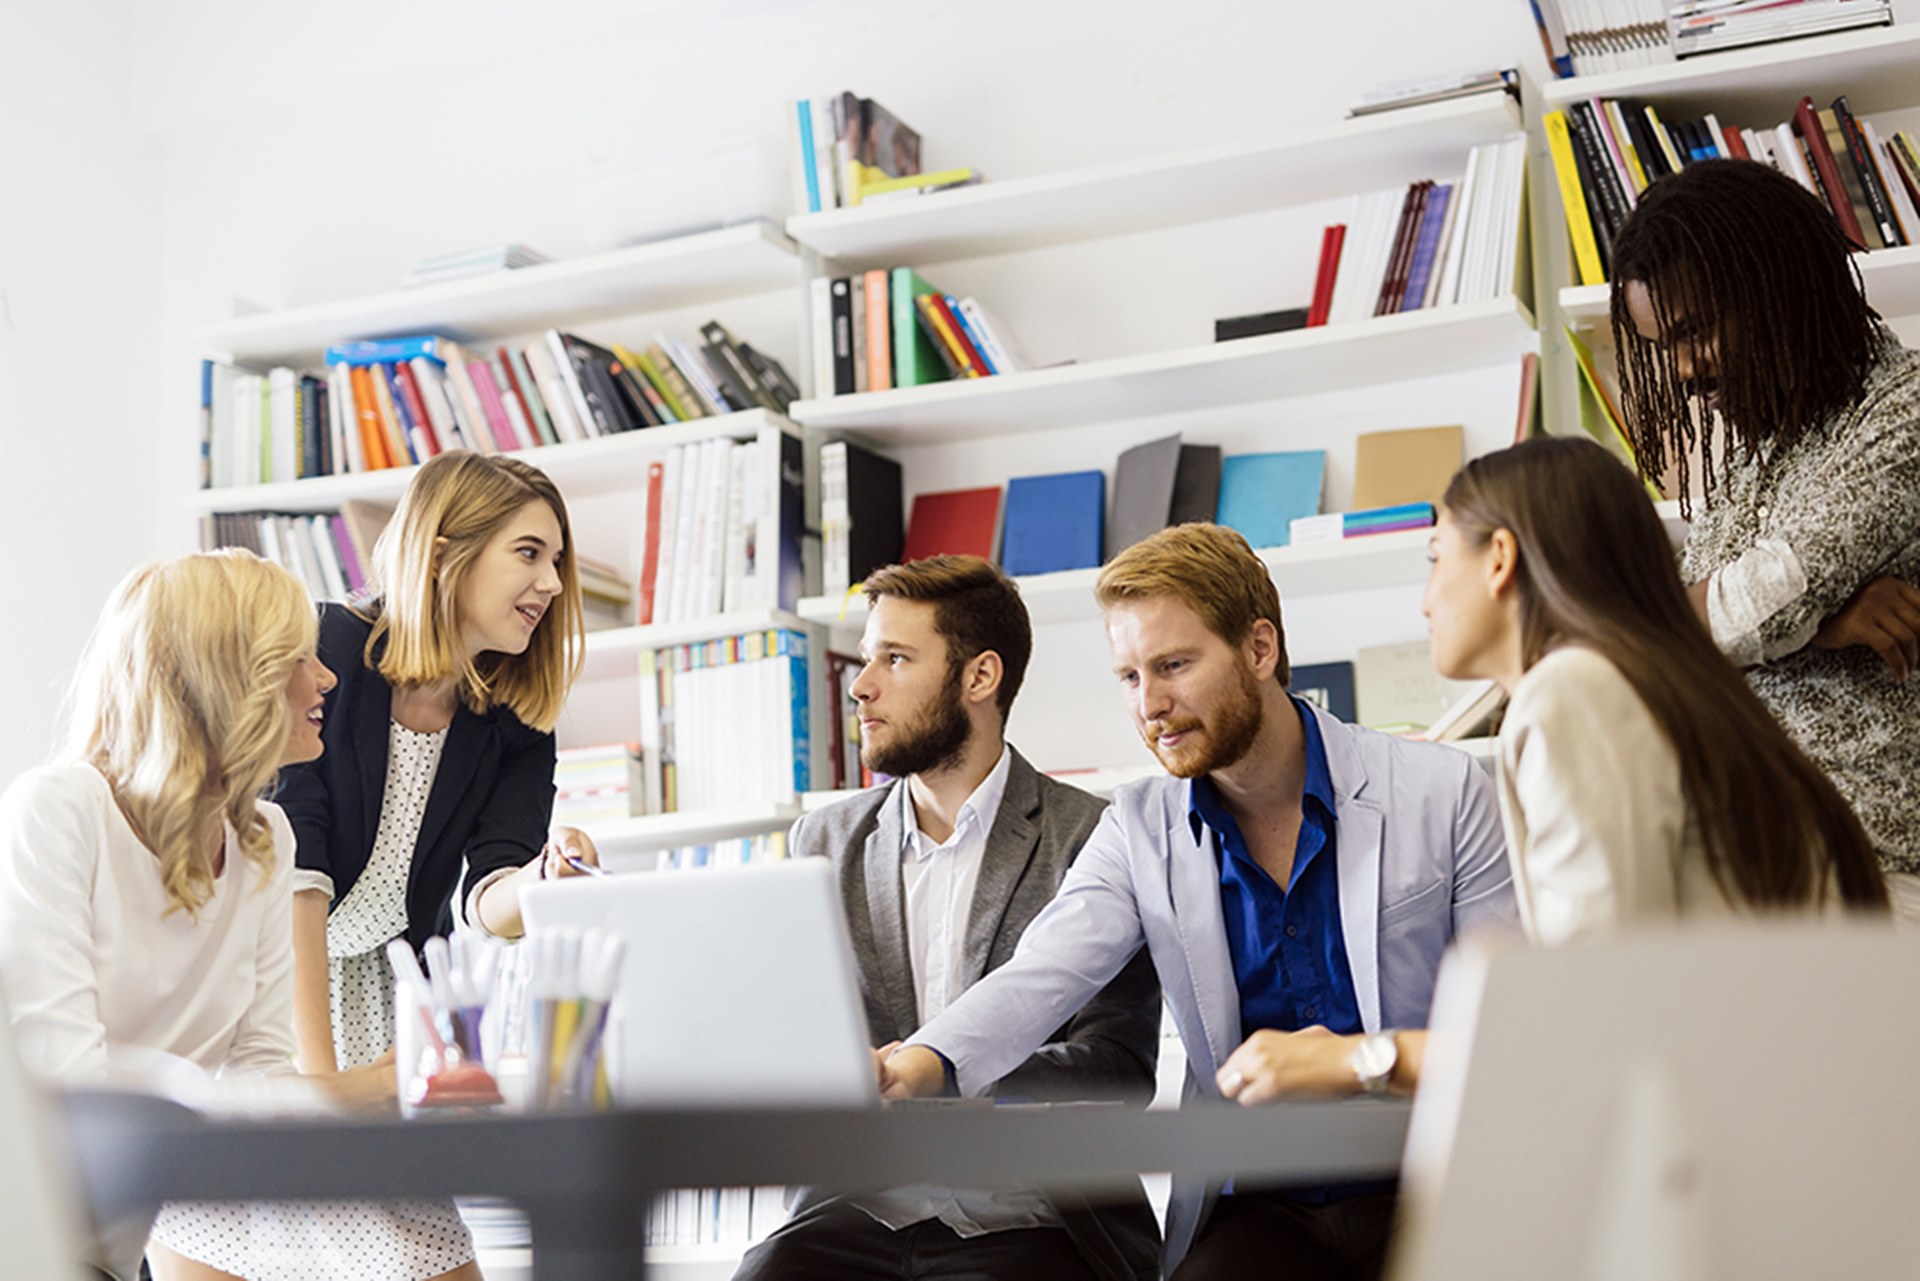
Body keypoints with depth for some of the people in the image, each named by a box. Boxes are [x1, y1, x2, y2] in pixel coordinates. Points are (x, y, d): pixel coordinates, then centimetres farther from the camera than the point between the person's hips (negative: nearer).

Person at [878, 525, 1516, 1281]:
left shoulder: (1442, 792, 0)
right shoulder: (1139, 830, 7)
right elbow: (1039, 978, -8)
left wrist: (1363, 1057, -19)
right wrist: (920, 1066, -28)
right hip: (1258, 1208, 2)